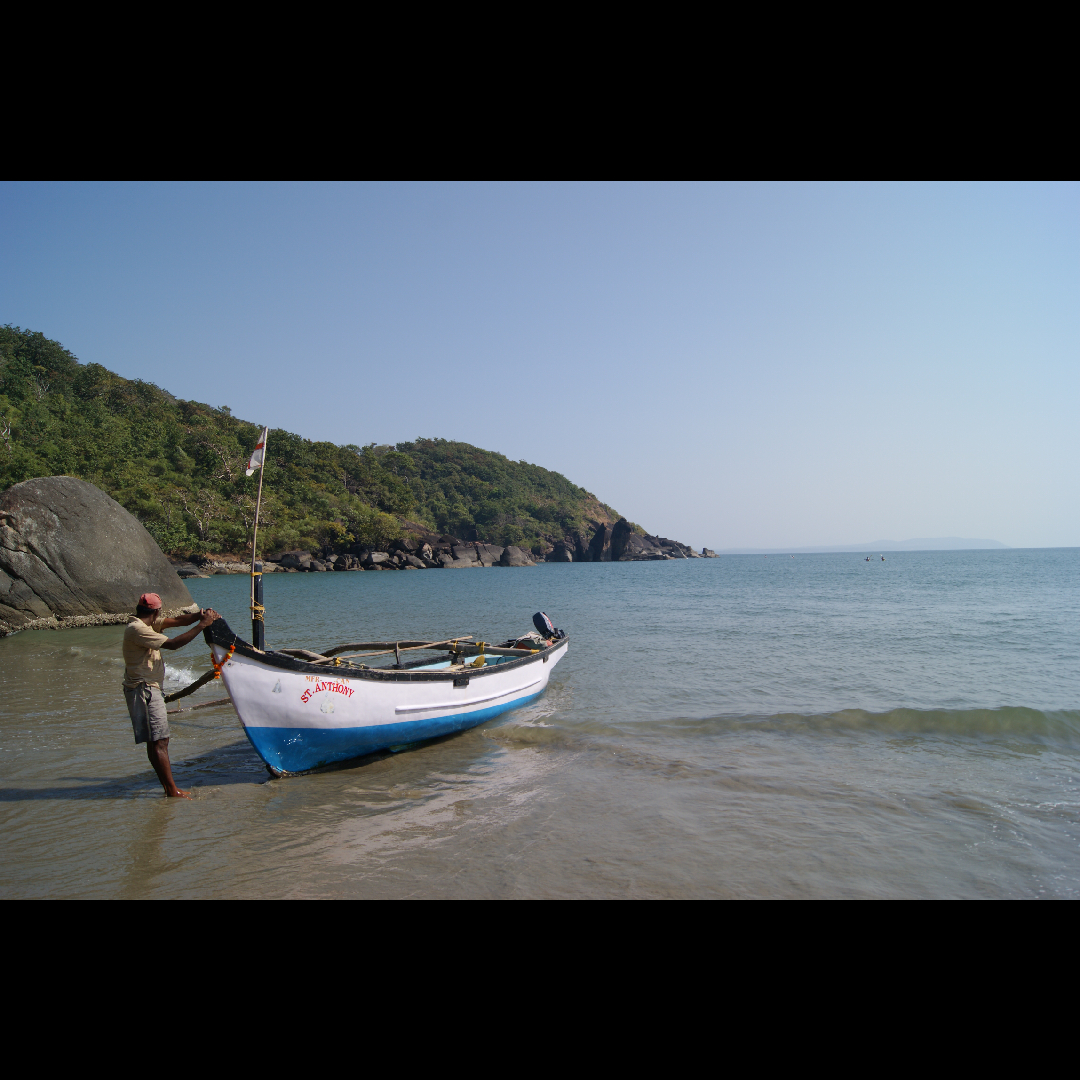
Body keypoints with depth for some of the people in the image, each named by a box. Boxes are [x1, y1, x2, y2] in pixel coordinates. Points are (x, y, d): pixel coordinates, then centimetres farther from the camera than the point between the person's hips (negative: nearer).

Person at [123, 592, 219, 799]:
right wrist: (201, 625, -19)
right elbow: (172, 644, -23)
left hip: (150, 689, 10)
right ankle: (172, 791, -6)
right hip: (143, 690, -10)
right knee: (157, 742, -9)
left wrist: (199, 615, -7)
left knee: (160, 740, 10)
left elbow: (177, 621, 11)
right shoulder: (138, 629, -17)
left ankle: (169, 789, 14)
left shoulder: (147, 625, 13)